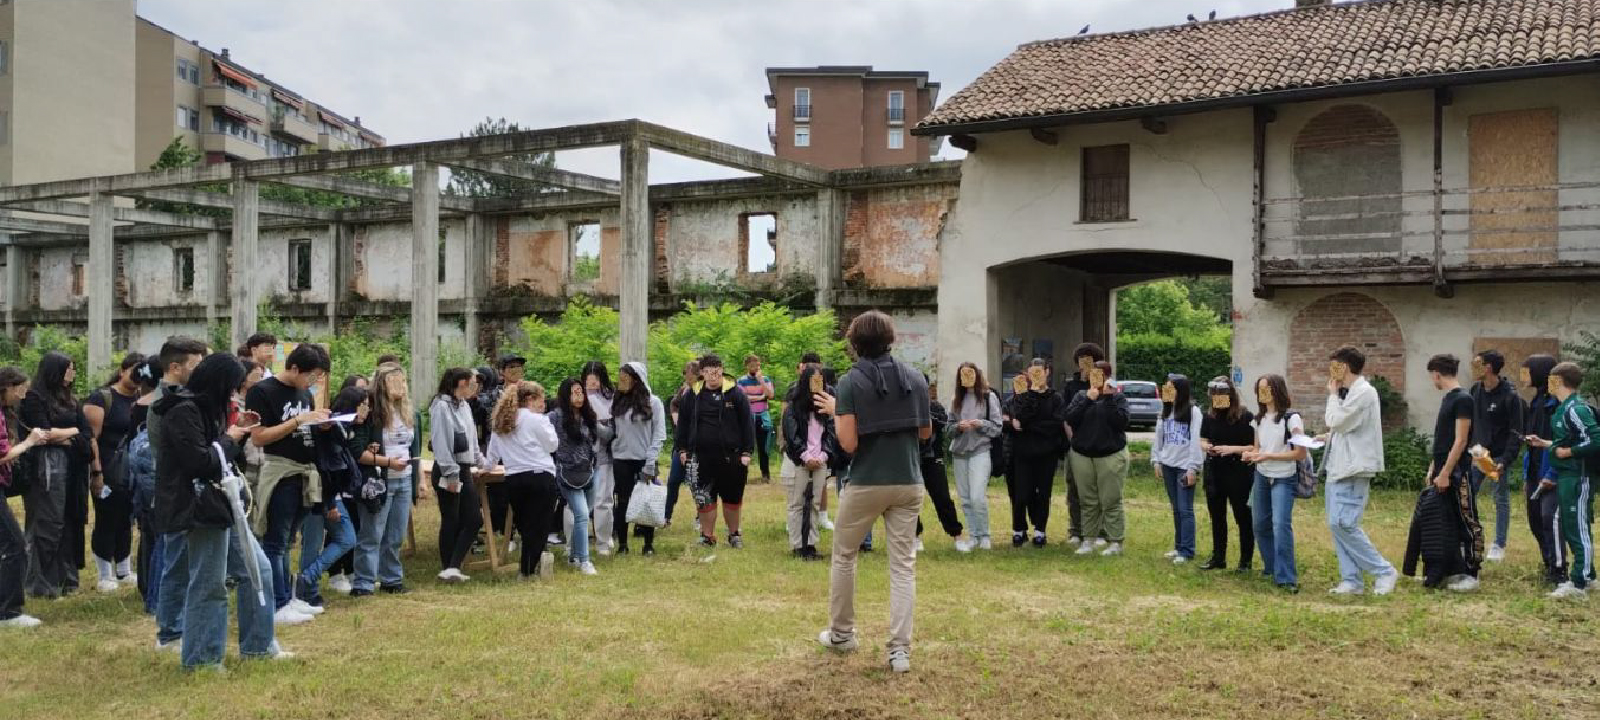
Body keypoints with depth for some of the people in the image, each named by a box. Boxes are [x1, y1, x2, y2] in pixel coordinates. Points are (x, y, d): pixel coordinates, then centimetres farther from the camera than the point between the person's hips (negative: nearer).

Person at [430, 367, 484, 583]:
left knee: (474, 519, 5)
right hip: (448, 471, -9)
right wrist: (451, 475, -20)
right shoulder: (442, 406, -14)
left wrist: (480, 460, 29)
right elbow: (441, 443, -18)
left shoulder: (464, 406, 13)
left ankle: (452, 567, 8)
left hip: (464, 470, 9)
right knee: (451, 521, -1)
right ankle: (448, 569, 10)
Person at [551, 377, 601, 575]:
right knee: (582, 515, -13)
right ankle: (583, 561, -6)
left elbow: (597, 438, 20)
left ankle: (573, 555, 28)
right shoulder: (556, 416, -11)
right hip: (568, 474, -6)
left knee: (582, 516, 14)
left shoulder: (589, 417, 7)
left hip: (588, 473, 6)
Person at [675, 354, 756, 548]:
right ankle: (707, 536, 17)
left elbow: (748, 422, -2)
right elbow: (683, 422, 13)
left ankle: (734, 534, 28)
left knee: (732, 497, 10)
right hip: (702, 456, 1)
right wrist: (683, 449, 8)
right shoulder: (693, 395, 4)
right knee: (705, 498, 5)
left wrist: (746, 452, -6)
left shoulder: (735, 394, -2)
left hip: (730, 456, -1)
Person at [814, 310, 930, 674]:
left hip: (866, 484, -3)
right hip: (908, 484, 3)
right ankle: (900, 649, -1)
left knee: (844, 556, 17)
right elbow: (926, 432, 10)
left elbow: (848, 443, -14)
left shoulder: (850, 382, -10)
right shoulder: (915, 378, 3)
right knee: (903, 566, 5)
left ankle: (841, 633, 28)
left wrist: (834, 411, 2)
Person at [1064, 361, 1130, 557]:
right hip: (1082, 455, 3)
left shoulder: (1117, 397, 1)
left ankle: (1115, 542, 3)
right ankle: (1089, 539, 15)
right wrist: (1088, 400, -12)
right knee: (1088, 501, 7)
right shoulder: (1081, 395, 9)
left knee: (1111, 501, -3)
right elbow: (1070, 419, -5)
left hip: (1111, 455, -3)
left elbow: (1121, 422, -13)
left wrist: (1109, 398, -16)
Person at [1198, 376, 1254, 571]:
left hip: (1239, 473, -5)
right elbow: (1203, 440, 13)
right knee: (1216, 517, 13)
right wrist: (1206, 446, -9)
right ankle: (1218, 558, 25)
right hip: (1214, 473, 5)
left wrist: (1233, 449, -22)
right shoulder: (1210, 417, 4)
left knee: (1243, 517, 5)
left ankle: (1246, 561, 15)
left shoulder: (1246, 417, -11)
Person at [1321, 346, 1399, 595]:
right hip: (1337, 468, 10)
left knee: (1343, 524, -14)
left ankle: (1384, 571, -2)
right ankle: (1351, 579, 12)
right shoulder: (1348, 394, 16)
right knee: (1337, 525, 7)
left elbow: (1335, 421, -15)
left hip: (1352, 471, -10)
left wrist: (1333, 395, -5)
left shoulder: (1364, 392, -13)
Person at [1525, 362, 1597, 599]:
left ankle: (1579, 585, 1)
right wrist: (1545, 443, 21)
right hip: (1564, 477, 10)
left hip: (1576, 478, -10)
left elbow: (1594, 442, -24)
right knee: (1571, 529, 17)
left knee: (1577, 531, -4)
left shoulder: (1576, 409, -18)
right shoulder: (1563, 408, 12)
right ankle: (1585, 576, 27)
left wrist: (1567, 452, -16)